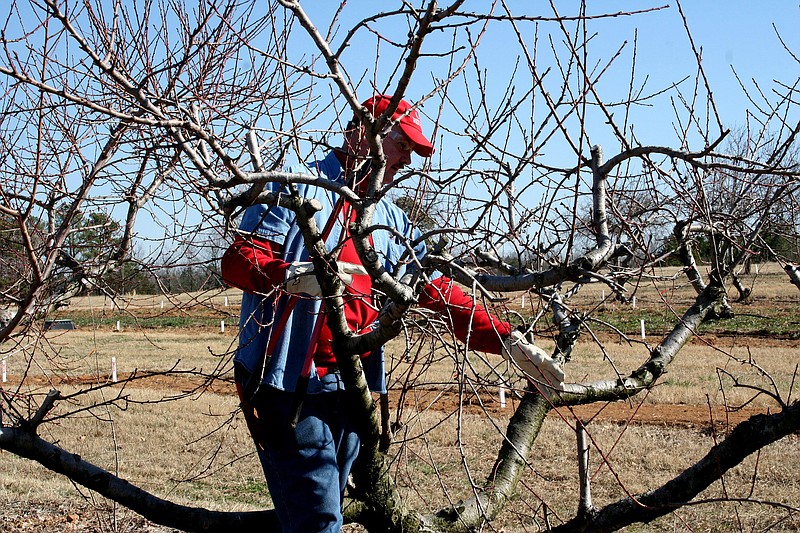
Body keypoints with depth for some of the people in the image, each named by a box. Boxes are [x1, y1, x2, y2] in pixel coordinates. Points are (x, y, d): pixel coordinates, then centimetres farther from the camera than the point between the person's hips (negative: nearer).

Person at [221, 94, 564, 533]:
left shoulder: (391, 221, 17)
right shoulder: (300, 187, -2)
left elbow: (439, 292, 14)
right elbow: (237, 260, -12)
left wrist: (509, 342, 3)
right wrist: (294, 276, -33)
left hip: (353, 391, 7)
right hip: (289, 386, -6)